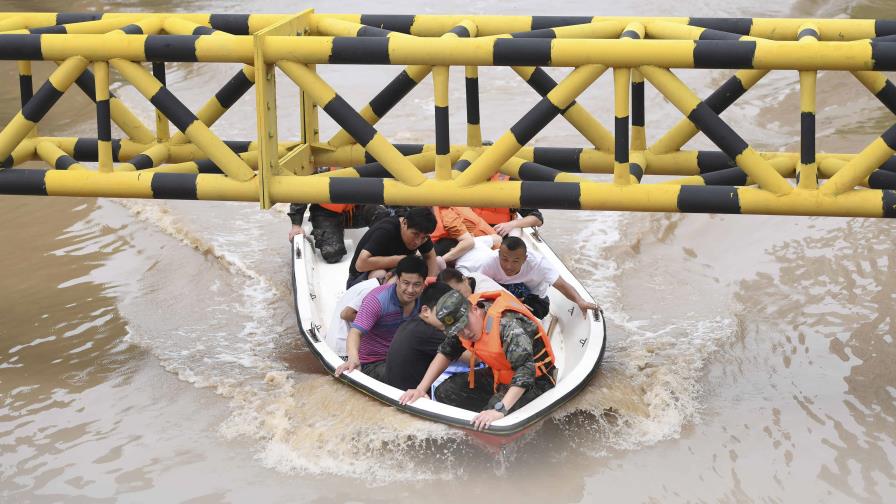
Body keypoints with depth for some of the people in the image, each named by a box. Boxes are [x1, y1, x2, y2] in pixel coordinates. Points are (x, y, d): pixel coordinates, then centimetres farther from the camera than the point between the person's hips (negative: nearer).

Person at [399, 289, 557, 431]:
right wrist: (421, 389, -5)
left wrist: (500, 410, -51)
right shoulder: (463, 321, -7)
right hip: (499, 375, 8)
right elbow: (445, 354, 6)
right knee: (445, 392, -5)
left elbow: (525, 370, -42)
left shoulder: (508, 324, -33)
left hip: (535, 380, -8)